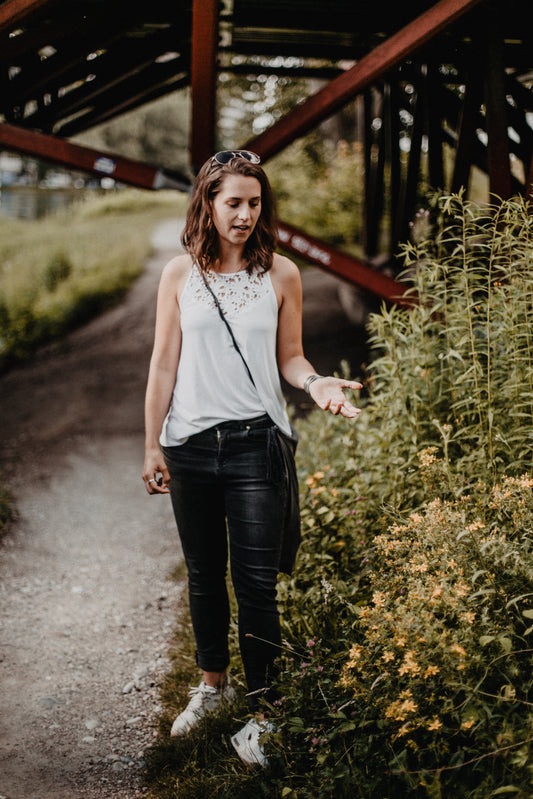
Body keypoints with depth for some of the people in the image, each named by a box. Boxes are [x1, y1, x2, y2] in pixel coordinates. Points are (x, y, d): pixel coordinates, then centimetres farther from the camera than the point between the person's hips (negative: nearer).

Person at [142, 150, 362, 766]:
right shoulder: (180, 274, 2)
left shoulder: (281, 274, 1)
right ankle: (213, 683, 36)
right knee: (204, 575, 15)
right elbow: (164, 363, 4)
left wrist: (316, 383, -14)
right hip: (190, 446, 2)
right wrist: (153, 445, 3)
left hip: (256, 444, -1)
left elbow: (288, 356, 7)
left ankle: (261, 711, 11)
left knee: (256, 582, -2)